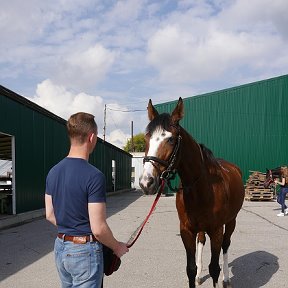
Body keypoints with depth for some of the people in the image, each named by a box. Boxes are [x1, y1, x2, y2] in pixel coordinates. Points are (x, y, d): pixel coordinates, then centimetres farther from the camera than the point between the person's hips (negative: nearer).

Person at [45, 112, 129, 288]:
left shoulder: (53, 172, 1)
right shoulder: (94, 176, -22)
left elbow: (50, 215, 9)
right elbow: (98, 229, -21)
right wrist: (117, 247, -4)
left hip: (60, 247, 7)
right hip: (85, 251, -7)